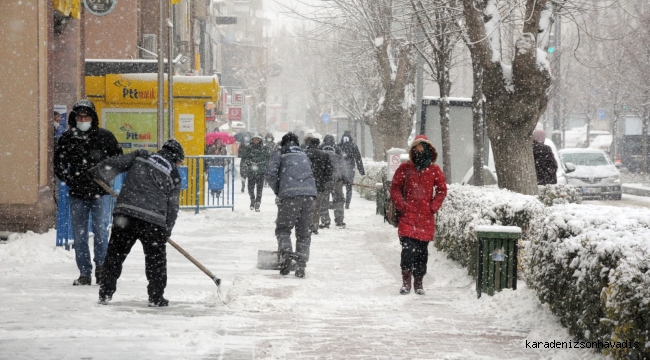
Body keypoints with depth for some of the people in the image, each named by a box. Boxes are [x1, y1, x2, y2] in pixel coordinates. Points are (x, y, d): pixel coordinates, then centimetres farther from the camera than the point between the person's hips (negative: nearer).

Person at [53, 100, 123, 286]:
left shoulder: (105, 136, 0)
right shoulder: (67, 138, 4)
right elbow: (58, 164, 11)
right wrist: (69, 179, -4)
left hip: (100, 193, -2)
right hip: (77, 194, 2)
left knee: (101, 232, -7)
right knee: (79, 235, 4)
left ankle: (101, 268, 10)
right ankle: (84, 273, 12)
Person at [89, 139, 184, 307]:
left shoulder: (141, 156, 14)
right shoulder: (174, 176, 11)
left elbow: (116, 163, 6)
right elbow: (172, 207, 13)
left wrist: (96, 173, 18)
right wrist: (166, 230, 21)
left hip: (125, 212, 2)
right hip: (153, 220, -2)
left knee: (115, 253, 11)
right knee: (156, 258, 12)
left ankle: (105, 293, 11)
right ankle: (156, 297, 14)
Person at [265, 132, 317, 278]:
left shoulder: (280, 154, 12)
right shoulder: (304, 155, 26)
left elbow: (271, 174, 0)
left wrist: (277, 191, 14)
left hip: (290, 194, -3)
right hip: (309, 193, 3)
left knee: (283, 228, 7)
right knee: (304, 232, 9)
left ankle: (286, 252, -19)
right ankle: (301, 266, 4)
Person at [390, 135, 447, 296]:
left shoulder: (434, 170, 7)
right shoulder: (405, 168, 5)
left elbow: (442, 190, 11)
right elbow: (395, 188, 8)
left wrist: (433, 207, 0)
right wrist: (402, 205, -3)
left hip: (426, 216, 1)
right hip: (408, 216, -1)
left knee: (422, 250, 5)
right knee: (408, 247, -13)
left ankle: (418, 282, 15)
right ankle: (406, 281, -5)